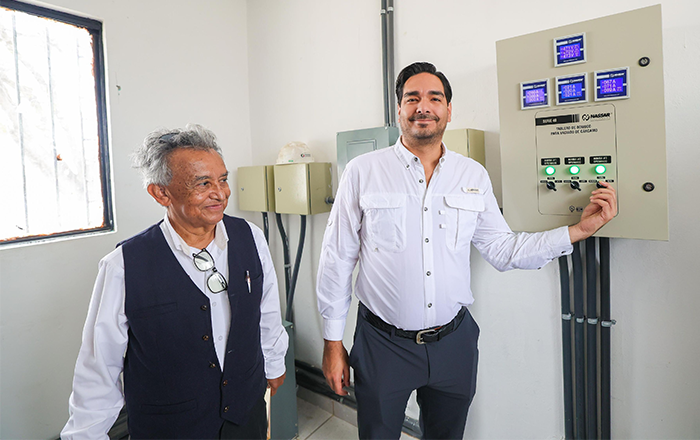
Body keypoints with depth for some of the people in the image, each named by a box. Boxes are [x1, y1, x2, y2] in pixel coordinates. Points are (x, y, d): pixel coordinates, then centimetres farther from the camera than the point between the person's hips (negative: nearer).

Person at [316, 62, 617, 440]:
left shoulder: (474, 176, 3)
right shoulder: (362, 172, -7)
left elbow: (501, 249, 8)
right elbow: (337, 259, -5)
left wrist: (579, 229, 0)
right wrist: (333, 343, -3)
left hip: (453, 342, 3)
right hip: (382, 343, -2)